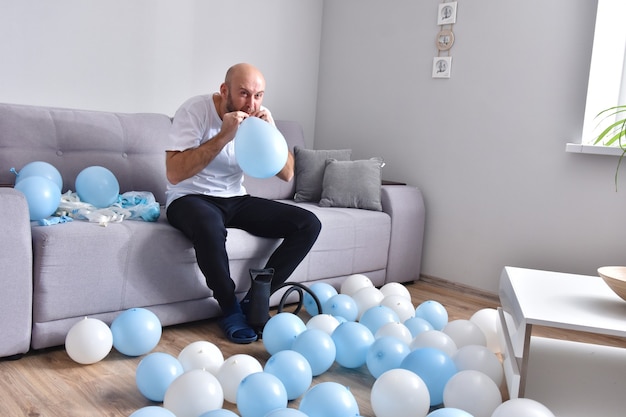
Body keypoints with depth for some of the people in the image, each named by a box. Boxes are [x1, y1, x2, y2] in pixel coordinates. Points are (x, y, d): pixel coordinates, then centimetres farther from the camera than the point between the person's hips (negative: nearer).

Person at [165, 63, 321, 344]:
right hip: (190, 199, -5)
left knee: (309, 224, -11)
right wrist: (224, 136, -30)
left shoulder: (261, 117, -1)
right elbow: (174, 174, -26)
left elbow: (287, 175, -2)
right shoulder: (194, 110, -16)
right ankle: (231, 309, -17)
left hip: (235, 199, 6)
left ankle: (255, 300, -6)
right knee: (209, 227, -42)